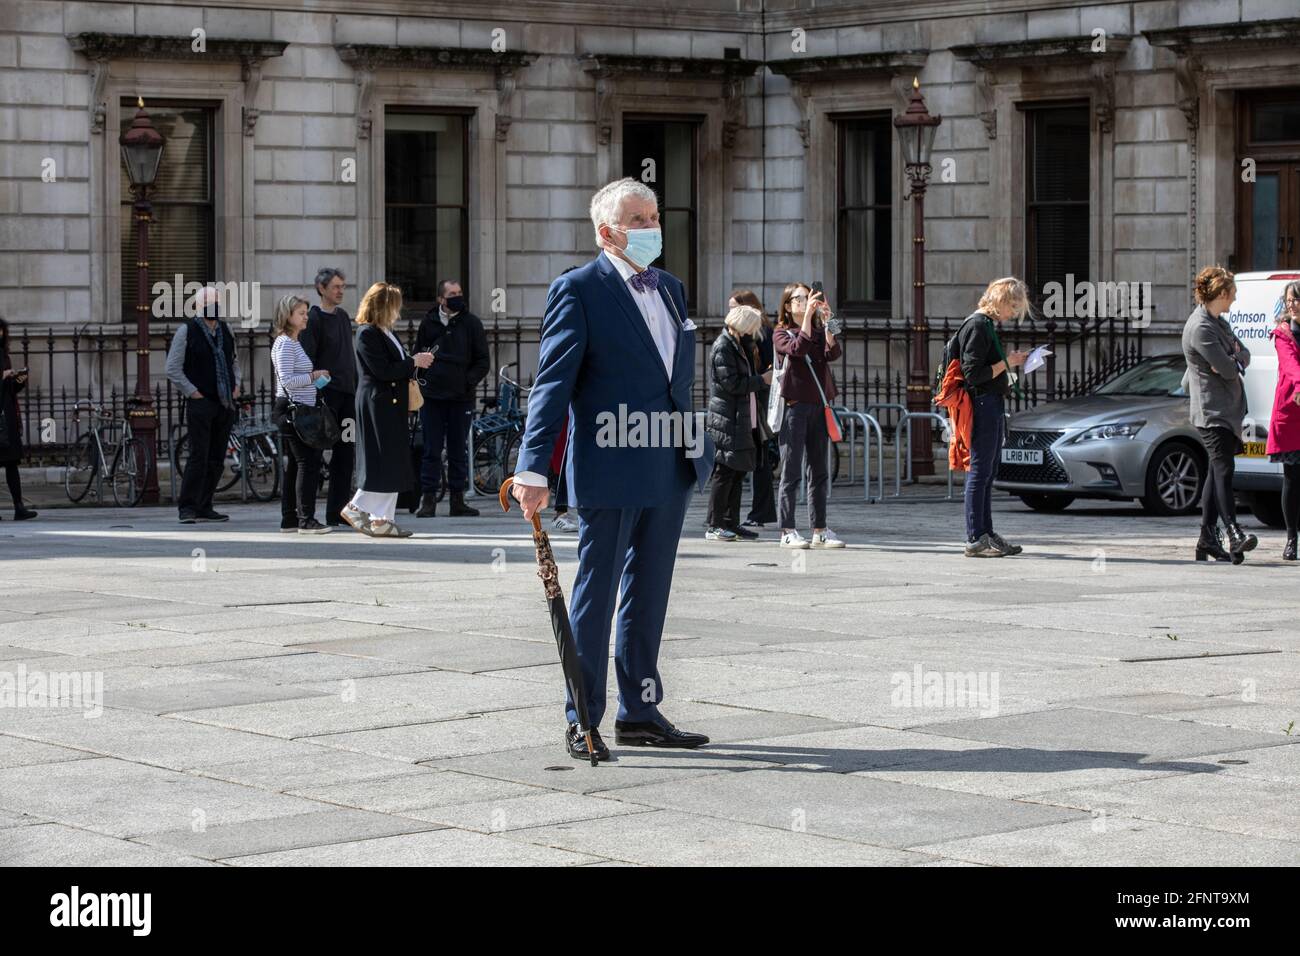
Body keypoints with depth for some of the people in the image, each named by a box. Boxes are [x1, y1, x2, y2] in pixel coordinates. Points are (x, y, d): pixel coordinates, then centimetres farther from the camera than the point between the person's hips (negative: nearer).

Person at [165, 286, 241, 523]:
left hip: (225, 404, 6)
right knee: (199, 457, -10)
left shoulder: (226, 330, 14)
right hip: (201, 403, -6)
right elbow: (173, 369, -4)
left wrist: (236, 386, 13)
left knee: (217, 459, 7)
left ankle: (204, 508, 14)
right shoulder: (187, 331, -4)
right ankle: (188, 507, -5)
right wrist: (192, 392, -9)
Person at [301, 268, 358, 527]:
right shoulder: (314, 319, -8)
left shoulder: (343, 317, 16)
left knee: (346, 456, 8)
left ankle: (338, 512, 13)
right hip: (326, 396, -8)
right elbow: (307, 362, -12)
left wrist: (356, 388, 18)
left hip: (347, 395, 8)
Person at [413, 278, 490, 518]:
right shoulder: (429, 323, 6)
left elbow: (483, 360, 5)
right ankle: (428, 499, 4)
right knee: (432, 450, 1)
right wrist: (420, 381, 2)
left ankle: (458, 500, 11)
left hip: (461, 398, 0)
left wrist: (469, 381, -7)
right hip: (432, 397, 0)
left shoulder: (471, 323, 3)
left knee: (458, 451, 5)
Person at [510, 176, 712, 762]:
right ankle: (583, 720, 7)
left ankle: (639, 713, 23)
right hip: (610, 470, -7)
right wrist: (533, 467, -20)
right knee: (597, 595, 0)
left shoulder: (671, 288, 15)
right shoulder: (579, 291, -8)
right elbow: (552, 383, -13)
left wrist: (697, 450, 16)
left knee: (649, 594, 14)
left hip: (669, 471, 7)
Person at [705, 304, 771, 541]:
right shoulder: (723, 348, -12)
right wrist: (761, 380, -12)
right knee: (725, 472, -7)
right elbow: (731, 383, -18)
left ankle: (731, 524, 14)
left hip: (742, 421, 10)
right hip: (727, 420, -10)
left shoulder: (739, 345, 18)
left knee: (738, 472, 10)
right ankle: (715, 526, -3)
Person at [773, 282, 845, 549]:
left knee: (820, 471, 6)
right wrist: (808, 315, -23)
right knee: (791, 471, -4)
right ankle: (788, 531, -1)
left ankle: (819, 530, 10)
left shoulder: (819, 332, 14)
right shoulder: (781, 334, 2)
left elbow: (832, 353, -6)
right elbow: (797, 349, -19)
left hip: (819, 406, 5)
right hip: (795, 406, -5)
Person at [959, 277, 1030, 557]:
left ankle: (987, 534, 19)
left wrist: (1012, 361, 10)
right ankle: (975, 539, -8)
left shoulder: (989, 325, 18)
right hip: (983, 405, -11)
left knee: (988, 473, 13)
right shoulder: (977, 325, -13)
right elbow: (973, 374, -19)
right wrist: (1006, 363, -13)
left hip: (993, 405, 11)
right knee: (980, 472, -9)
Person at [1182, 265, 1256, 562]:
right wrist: (1233, 363, 4)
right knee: (1223, 469, -18)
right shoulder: (1200, 328, -16)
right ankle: (1234, 534, -27)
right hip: (1211, 411, -10)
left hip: (1228, 410, 10)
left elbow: (1244, 354, 13)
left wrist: (1235, 360, -9)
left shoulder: (1219, 322, 16)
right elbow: (1229, 370, -19)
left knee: (1217, 471, 10)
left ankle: (1208, 538, 14)